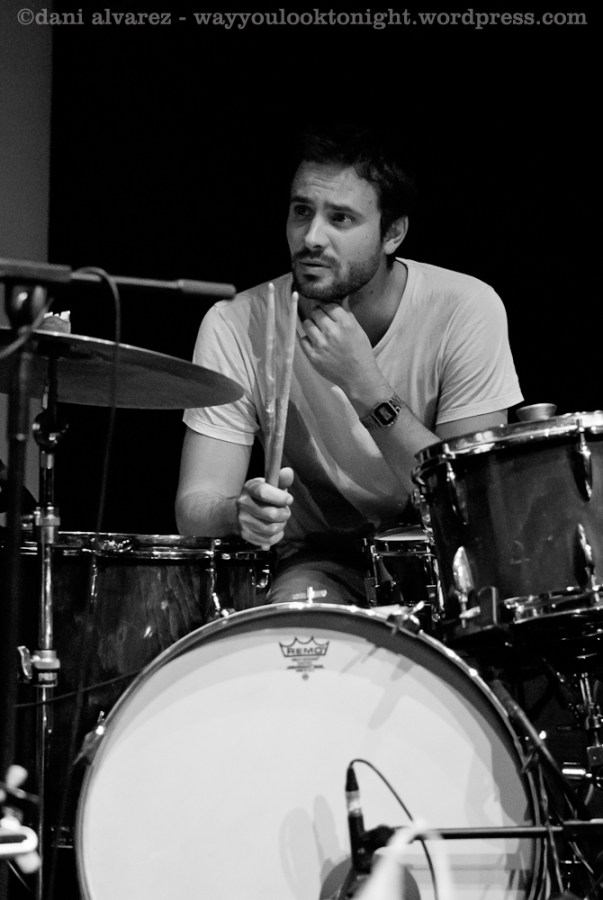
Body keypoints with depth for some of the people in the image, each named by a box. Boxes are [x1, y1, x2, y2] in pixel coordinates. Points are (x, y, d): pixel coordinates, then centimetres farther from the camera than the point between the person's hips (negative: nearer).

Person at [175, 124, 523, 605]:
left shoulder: (466, 309, -17)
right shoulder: (235, 327, -14)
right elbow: (194, 507, -16)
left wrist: (366, 386, -28)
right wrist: (241, 512, -41)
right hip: (320, 560, 0)